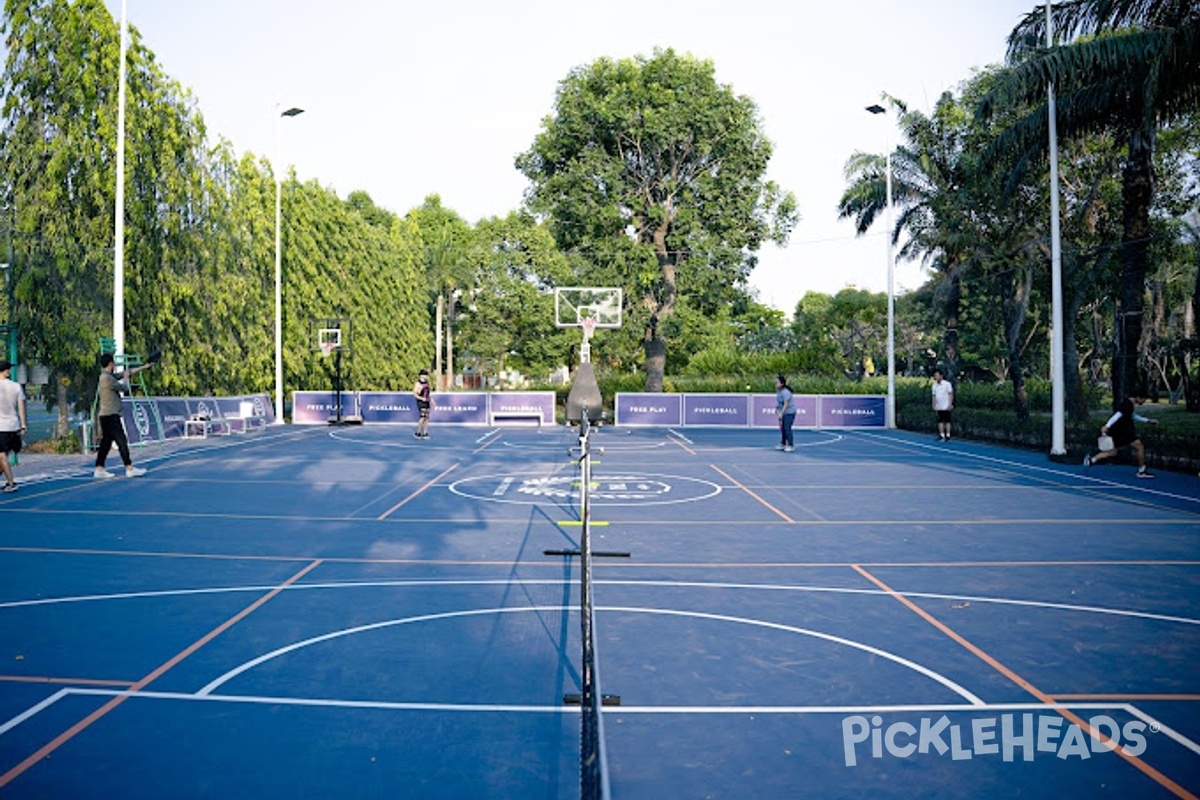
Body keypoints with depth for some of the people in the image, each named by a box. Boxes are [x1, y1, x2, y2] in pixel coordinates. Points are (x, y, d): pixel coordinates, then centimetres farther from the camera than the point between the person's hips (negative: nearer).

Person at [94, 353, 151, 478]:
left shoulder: (109, 376, 14)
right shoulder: (107, 378, -15)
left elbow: (128, 372, 23)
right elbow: (124, 388, -9)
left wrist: (144, 367, 27)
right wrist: (125, 378, 10)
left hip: (106, 416, 10)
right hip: (110, 416, -10)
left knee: (106, 442, 10)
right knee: (122, 441, -8)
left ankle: (99, 469, 11)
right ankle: (129, 469, -8)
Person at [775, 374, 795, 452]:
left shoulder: (785, 392, -24)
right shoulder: (778, 390, 2)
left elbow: (786, 404, -26)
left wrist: (781, 413, -29)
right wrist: (777, 409, 5)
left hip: (789, 412, -9)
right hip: (782, 412, 9)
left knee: (787, 428, -12)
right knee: (782, 428, 12)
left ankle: (790, 445, -6)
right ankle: (783, 444, 22)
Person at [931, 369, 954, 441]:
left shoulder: (947, 384, -7)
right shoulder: (934, 385, 9)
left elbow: (950, 394, -7)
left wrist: (950, 405, -13)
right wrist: (934, 406, 9)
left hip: (946, 407, -5)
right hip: (939, 407, 5)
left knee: (947, 421, -1)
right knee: (940, 421, 5)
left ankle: (948, 436, 3)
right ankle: (941, 436, 9)